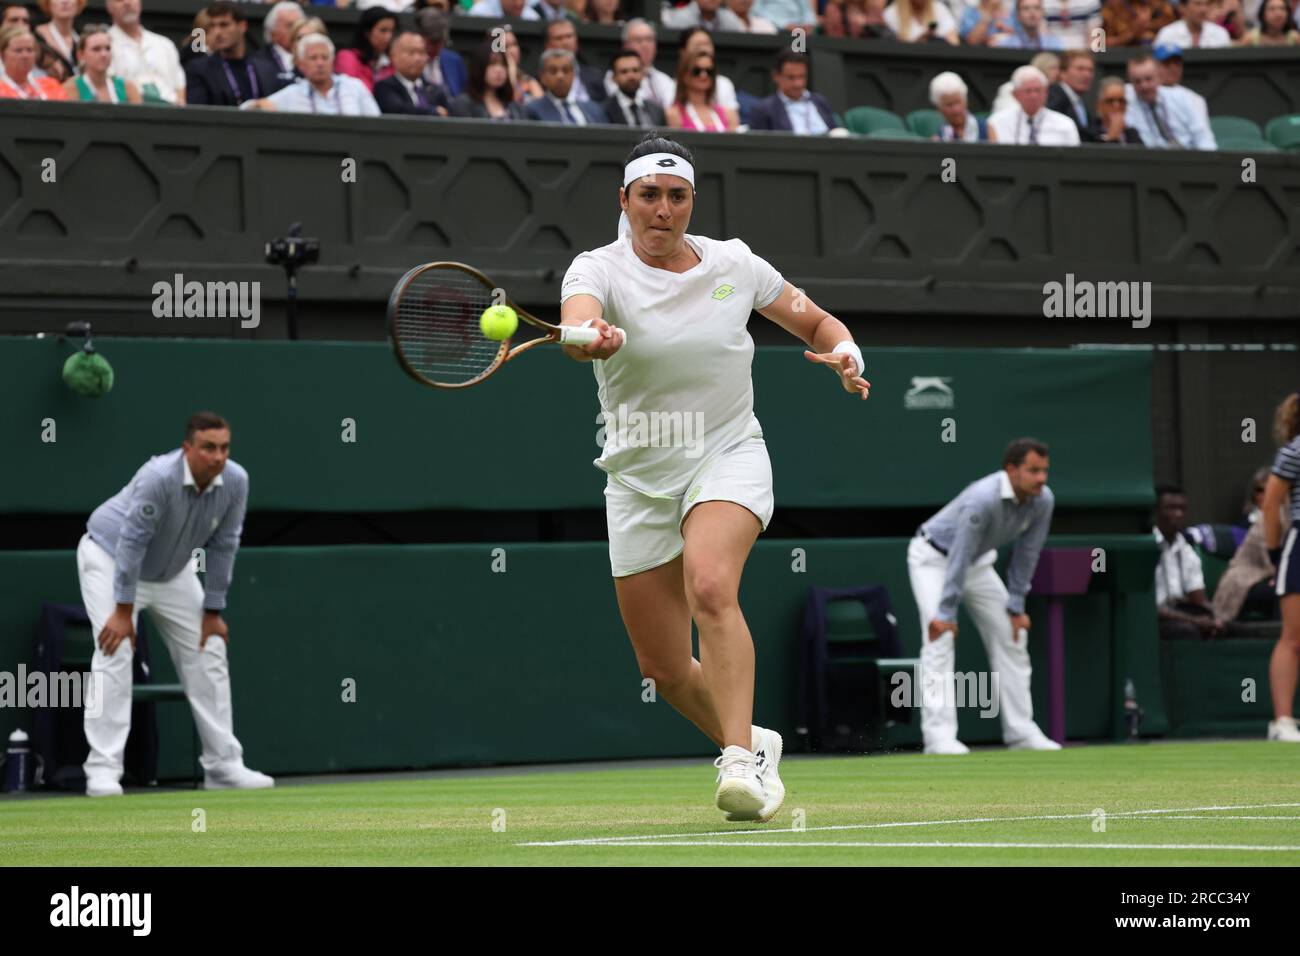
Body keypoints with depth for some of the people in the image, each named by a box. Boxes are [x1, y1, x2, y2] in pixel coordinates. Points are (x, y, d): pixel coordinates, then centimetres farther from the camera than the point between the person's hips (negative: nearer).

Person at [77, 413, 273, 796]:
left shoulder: (235, 481, -20)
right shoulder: (159, 477, -36)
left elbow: (222, 546, -11)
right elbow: (132, 542, -33)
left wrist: (213, 612, -8)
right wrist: (124, 611, -32)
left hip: (173, 571, 6)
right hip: (111, 558, -6)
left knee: (208, 653, 2)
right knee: (115, 653, -20)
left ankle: (223, 765, 9)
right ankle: (103, 771, -21)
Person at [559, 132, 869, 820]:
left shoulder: (734, 264, 0)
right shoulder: (599, 270, -8)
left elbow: (816, 322, 14)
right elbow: (577, 323, -33)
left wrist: (847, 355, -8)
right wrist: (595, 337, -57)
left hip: (729, 458, -1)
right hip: (639, 477, 1)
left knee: (710, 586, -32)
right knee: (665, 671, 6)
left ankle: (743, 763, -36)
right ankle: (753, 744, 35)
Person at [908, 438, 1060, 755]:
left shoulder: (1042, 500, -17)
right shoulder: (983, 499, -38)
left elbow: (1026, 554, -6)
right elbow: (959, 557, -35)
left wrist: (1016, 607, -4)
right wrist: (946, 613, -33)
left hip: (979, 562, 8)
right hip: (933, 559, -8)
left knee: (1012, 637, 4)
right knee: (940, 639, -20)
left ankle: (1021, 731, 10)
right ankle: (939, 736, -24)